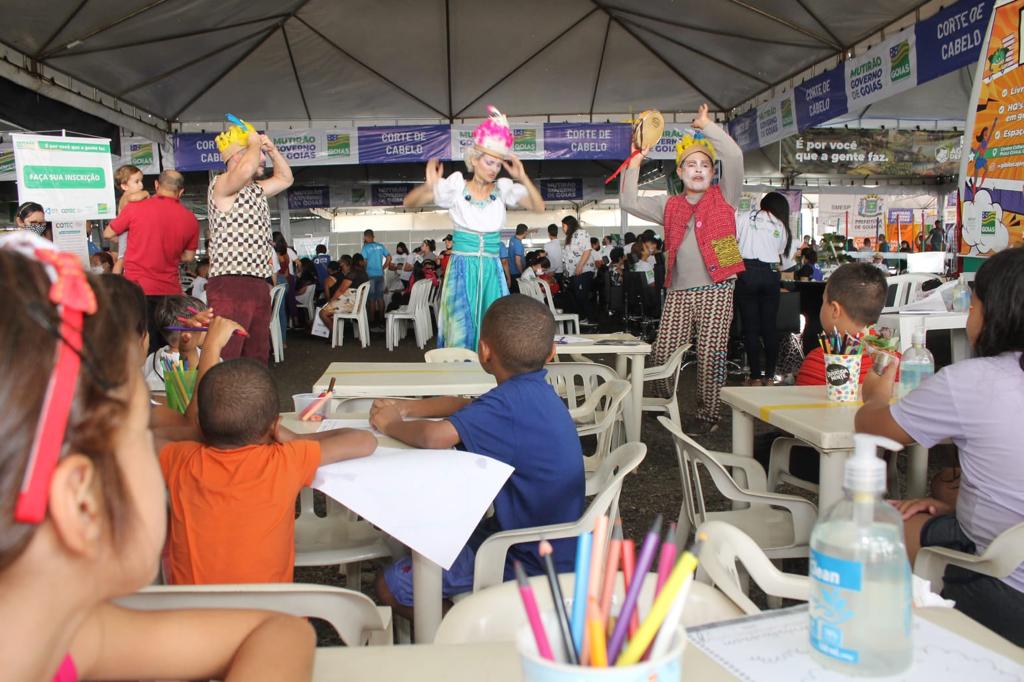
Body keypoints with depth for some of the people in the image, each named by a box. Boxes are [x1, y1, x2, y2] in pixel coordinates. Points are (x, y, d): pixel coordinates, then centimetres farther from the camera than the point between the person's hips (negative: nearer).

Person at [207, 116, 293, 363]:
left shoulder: (257, 190, 24)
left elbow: (285, 179, 32)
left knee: (258, 358, 11)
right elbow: (246, 170, -24)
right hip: (230, 285, -9)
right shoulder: (221, 185, -4)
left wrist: (271, 148, 19)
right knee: (225, 361, -15)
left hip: (259, 285, 9)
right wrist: (255, 142, -6)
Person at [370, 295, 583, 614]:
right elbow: (466, 406, 14)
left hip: (528, 561, -10)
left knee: (390, 587, -3)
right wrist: (405, 408, 4)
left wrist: (390, 424, -17)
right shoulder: (534, 392, 2)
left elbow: (435, 436, -38)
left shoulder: (512, 401, -28)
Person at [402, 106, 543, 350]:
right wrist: (429, 186, -27)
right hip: (462, 271, -2)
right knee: (461, 335, -4)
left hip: (492, 272, 3)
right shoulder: (456, 187, -3)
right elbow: (409, 203, -7)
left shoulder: (504, 188, 3)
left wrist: (523, 178, -19)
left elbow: (539, 207, -6)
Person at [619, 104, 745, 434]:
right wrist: (635, 163, 11)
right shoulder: (670, 206, 17)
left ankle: (709, 412, 13)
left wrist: (706, 125, 1)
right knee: (663, 353, -1)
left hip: (716, 289, -3)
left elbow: (734, 155, -6)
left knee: (711, 354, -2)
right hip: (678, 291, 3)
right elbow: (628, 202, 15)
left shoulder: (723, 197, 7)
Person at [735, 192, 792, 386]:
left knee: (750, 326, 2)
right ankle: (769, 375, 13)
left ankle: (755, 376, 3)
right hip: (771, 274, 2)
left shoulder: (745, 217, 9)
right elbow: (780, 255, 10)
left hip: (747, 272, -2)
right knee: (770, 326, 9)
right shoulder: (782, 227, 15)